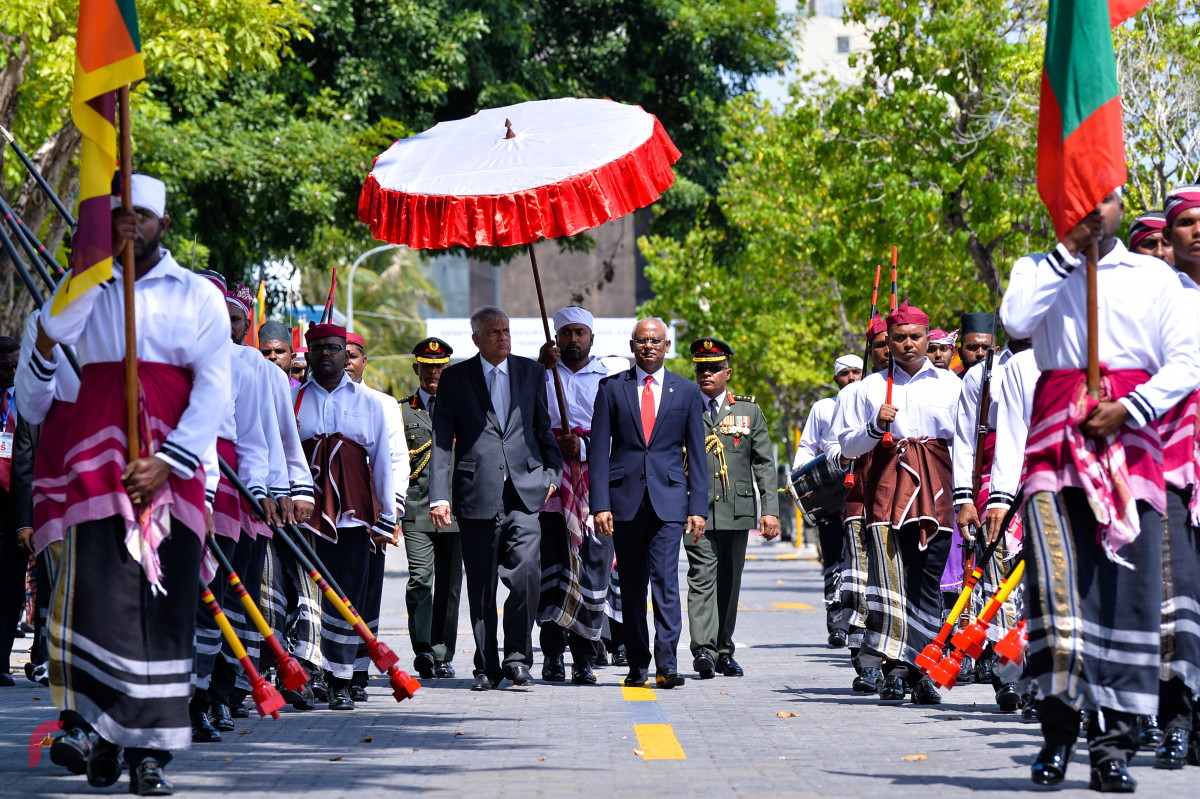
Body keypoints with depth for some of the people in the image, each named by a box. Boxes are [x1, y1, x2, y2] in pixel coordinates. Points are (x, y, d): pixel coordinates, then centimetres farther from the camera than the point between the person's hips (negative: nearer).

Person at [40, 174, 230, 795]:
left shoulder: (197, 295, 10)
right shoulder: (88, 290, 14)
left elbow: (214, 386, 1)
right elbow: (58, 328, -8)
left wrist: (169, 461, -10)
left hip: (173, 467, 0)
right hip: (98, 458, 0)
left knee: (166, 601, -4)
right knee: (100, 593, -9)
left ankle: (150, 749, -1)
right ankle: (104, 732, 6)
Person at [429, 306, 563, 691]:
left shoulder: (531, 372, 13)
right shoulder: (455, 378, 6)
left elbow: (544, 427, 19)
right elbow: (442, 441, 3)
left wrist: (552, 472, 6)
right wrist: (438, 495, -5)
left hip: (524, 492, 1)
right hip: (478, 494, -1)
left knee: (527, 571, -16)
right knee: (481, 586, 3)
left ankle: (517, 656, -3)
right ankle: (486, 666, 13)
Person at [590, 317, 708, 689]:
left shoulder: (686, 391, 9)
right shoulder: (612, 388, 7)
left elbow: (697, 455, 9)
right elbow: (599, 449, 4)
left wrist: (698, 507, 1)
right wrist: (600, 504, -5)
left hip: (668, 499, -1)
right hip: (625, 498, 1)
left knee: (665, 579, -12)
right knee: (632, 584, 5)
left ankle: (666, 664, -15)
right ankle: (638, 666, 12)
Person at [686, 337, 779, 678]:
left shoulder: (749, 412, 11)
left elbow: (765, 464, 8)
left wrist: (770, 509, -1)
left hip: (737, 510, 2)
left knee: (730, 583, 8)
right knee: (702, 579, -12)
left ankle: (724, 652, 17)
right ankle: (704, 650, -21)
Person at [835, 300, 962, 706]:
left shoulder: (950, 383, 13)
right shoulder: (871, 387, 12)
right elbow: (847, 445, 12)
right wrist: (876, 426, -6)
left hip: (936, 490, 1)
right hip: (886, 488, -1)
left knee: (928, 582, -2)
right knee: (889, 577, -13)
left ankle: (920, 668, 3)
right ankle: (892, 670, -15)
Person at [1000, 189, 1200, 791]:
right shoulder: (1040, 270, 15)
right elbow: (1016, 319, -7)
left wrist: (1130, 408, -8)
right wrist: (1068, 250, -4)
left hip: (1130, 442, 0)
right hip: (1057, 436, 0)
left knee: (1130, 592, -6)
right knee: (1058, 584, -12)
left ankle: (1113, 746, -3)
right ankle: (1058, 735, -3)